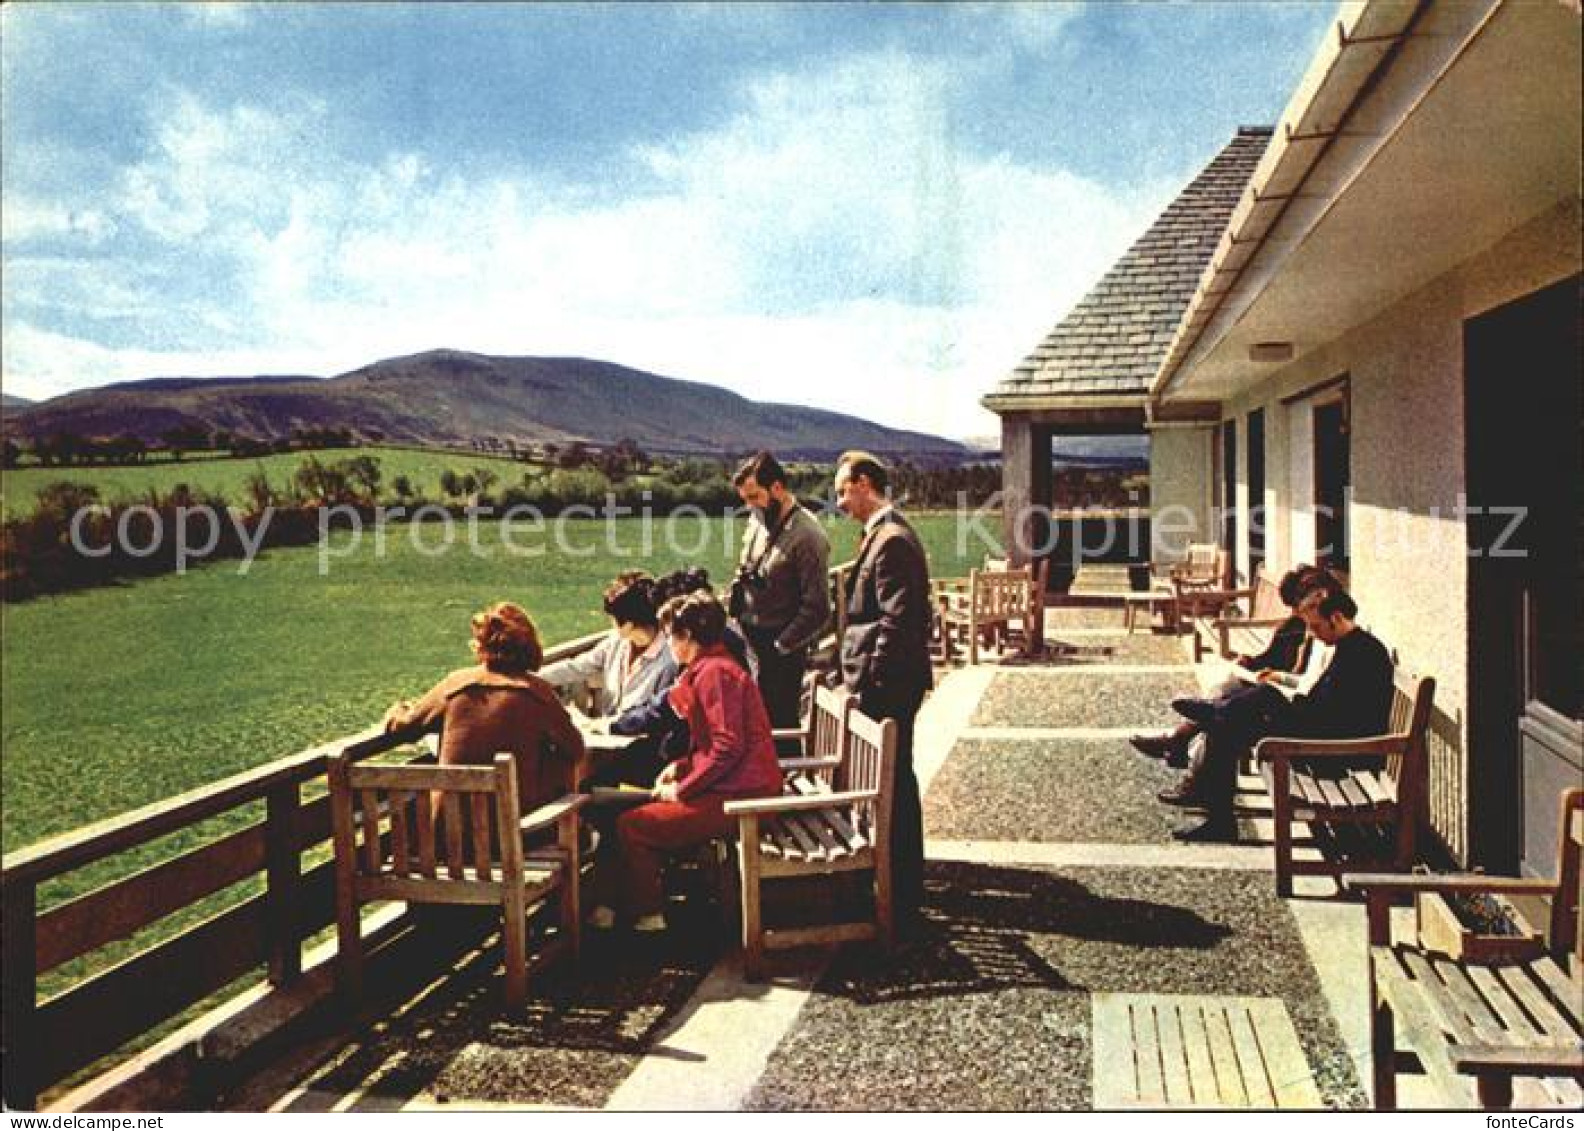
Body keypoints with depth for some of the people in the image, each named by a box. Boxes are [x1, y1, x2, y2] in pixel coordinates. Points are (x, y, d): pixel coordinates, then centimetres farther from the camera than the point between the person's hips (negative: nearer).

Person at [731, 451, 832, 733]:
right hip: (751, 645, 7)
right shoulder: (757, 520, 7)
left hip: (780, 656, -7)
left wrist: (781, 646, -13)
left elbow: (816, 609, -17)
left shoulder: (807, 535, -17)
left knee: (778, 726, -1)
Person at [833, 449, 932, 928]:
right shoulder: (889, 533, 14)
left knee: (890, 784, -2)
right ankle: (903, 882, 31)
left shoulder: (890, 540, -18)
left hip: (886, 689, -10)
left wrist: (870, 685, -20)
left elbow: (896, 622, -23)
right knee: (896, 781, 18)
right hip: (890, 684, 10)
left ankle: (902, 895, 9)